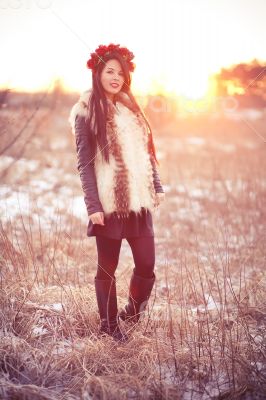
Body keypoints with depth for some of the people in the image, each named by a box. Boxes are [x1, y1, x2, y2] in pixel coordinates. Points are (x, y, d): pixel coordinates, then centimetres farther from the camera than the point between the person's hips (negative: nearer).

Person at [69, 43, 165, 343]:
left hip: (138, 201, 5)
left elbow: (146, 153, 17)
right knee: (107, 268, 6)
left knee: (147, 264, 4)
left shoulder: (129, 108, 13)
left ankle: (132, 311, 28)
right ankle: (109, 325, 23)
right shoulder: (87, 113, -4)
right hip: (109, 204, -5)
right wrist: (93, 205, -15)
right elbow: (84, 163, -9)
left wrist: (157, 187, 9)